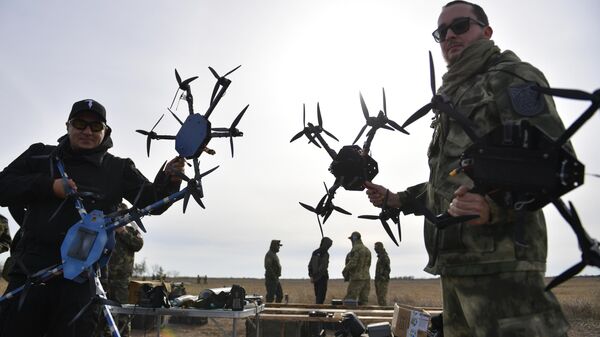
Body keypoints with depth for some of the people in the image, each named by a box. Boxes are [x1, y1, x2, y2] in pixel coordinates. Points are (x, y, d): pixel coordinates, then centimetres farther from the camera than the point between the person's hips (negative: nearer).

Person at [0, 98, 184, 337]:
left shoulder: (118, 169, 7)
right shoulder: (40, 155, 11)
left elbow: (152, 201, 3)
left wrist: (169, 179, -18)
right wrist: (49, 186, -10)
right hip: (31, 269, 1)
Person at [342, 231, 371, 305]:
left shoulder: (356, 249, -11)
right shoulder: (367, 249, 15)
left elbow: (352, 263, -17)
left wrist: (344, 271, -3)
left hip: (357, 278, -8)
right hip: (366, 277, 8)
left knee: (349, 300, -5)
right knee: (364, 300, 7)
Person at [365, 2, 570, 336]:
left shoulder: (510, 76, -1)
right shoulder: (454, 97, 26)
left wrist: (494, 205, -31)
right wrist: (394, 200, 23)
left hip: (499, 259, -9)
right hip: (456, 260, 9)